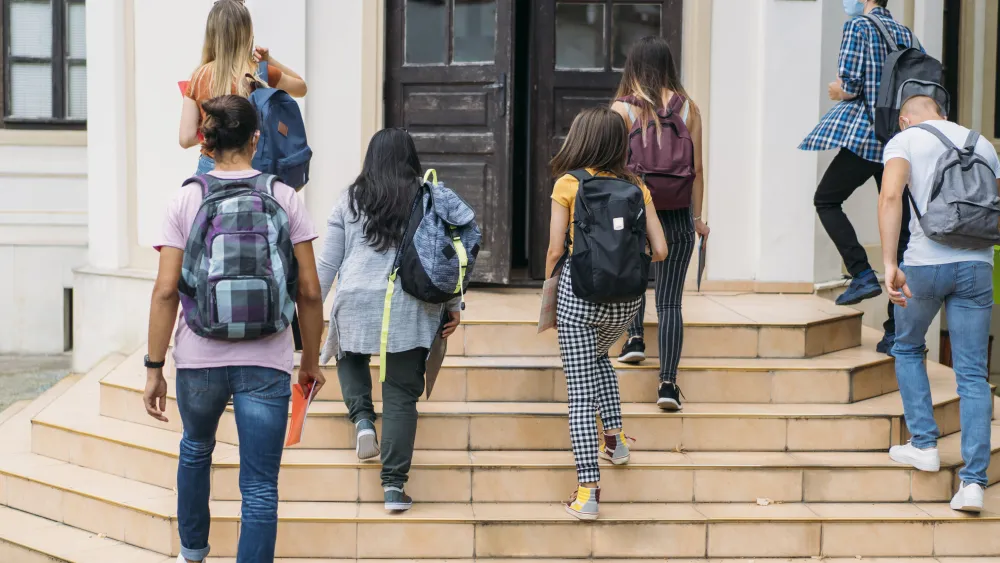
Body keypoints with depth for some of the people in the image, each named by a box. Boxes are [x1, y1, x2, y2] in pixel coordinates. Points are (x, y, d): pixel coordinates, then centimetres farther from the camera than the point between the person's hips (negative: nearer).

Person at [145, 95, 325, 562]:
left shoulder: (186, 200, -1)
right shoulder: (284, 198, -1)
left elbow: (165, 290, -6)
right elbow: (309, 291, -1)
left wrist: (154, 368, 0)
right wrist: (311, 360, 11)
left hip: (199, 356, 2)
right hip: (266, 362, -2)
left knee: (196, 448, 30)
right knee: (260, 488, 2)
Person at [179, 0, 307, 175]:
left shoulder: (198, 77, -2)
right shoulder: (260, 74, -7)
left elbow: (186, 138, -3)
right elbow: (301, 87, 14)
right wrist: (269, 60, 4)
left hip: (208, 168, 3)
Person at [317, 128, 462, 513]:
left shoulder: (351, 200, 7)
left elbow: (328, 261, 8)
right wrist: (453, 304, 11)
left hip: (356, 301, 1)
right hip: (411, 307, -1)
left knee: (350, 357, 31)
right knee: (402, 395, 4)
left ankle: (362, 418, 7)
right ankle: (394, 485, 0)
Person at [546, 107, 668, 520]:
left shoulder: (568, 184, -3)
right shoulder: (635, 187, 6)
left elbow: (555, 250, -6)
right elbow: (660, 250, 2)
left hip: (579, 292, -4)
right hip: (626, 299, 4)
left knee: (580, 393, 0)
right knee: (598, 356, 34)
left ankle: (588, 490, -5)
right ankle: (615, 437, 28)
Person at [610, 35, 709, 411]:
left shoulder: (622, 109, -4)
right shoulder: (688, 108, 1)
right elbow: (697, 169, 1)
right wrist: (697, 217, 9)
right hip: (677, 215, 1)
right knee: (669, 302, 3)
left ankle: (634, 338, 21)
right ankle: (668, 383, -3)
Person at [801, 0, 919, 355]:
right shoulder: (905, 34, 14)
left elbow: (849, 87, -12)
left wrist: (835, 90, 9)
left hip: (864, 136, -6)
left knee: (826, 201, 13)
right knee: (898, 227, 5)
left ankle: (862, 274, -5)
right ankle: (897, 332, 7)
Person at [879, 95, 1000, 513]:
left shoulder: (904, 140, 4)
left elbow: (890, 197, -15)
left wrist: (890, 264, -21)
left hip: (926, 263, -3)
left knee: (907, 348, 24)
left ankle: (924, 444, 19)